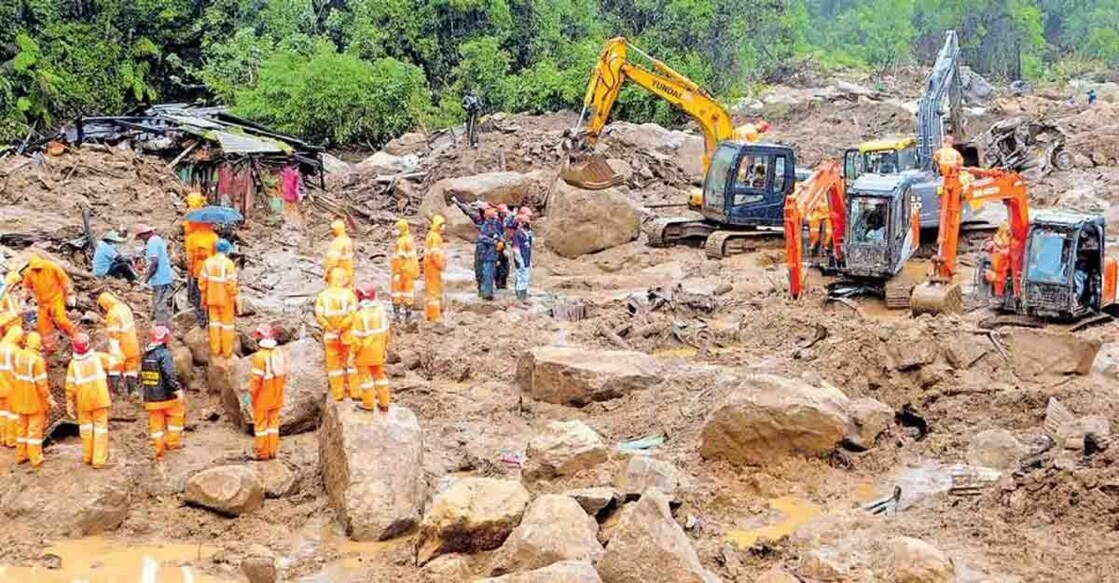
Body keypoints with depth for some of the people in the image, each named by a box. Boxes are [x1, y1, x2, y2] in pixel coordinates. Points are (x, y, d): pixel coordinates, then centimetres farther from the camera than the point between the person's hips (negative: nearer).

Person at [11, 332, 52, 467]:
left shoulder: (19, 355, 0)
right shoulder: (37, 359, -21)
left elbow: (17, 376, 7)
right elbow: (41, 382, -21)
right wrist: (49, 399, -13)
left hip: (21, 399, 6)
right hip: (35, 399, -6)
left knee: (22, 426, 17)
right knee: (35, 428, 2)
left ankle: (21, 456, 25)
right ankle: (36, 459, 6)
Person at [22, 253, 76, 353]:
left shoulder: (52, 266, -17)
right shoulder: (28, 272, -5)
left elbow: (64, 280, -10)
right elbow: (27, 287, 11)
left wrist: (70, 295, -7)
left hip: (56, 299, -5)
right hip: (43, 302, 5)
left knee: (60, 320, -21)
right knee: (44, 325, 5)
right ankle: (49, 348, 20)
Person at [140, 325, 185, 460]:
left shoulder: (145, 355, 9)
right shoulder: (164, 354, -15)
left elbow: (142, 376, 18)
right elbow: (169, 375, -24)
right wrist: (178, 390, -23)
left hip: (150, 397, 6)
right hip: (165, 396, -6)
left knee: (155, 424, 9)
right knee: (177, 414, 15)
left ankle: (158, 452, 12)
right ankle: (172, 442, 17)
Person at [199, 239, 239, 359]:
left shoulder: (208, 262, -2)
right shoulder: (228, 263, -17)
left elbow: (202, 282, 2)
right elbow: (231, 284, -19)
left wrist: (204, 298, 12)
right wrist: (234, 299, -8)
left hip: (212, 298, 4)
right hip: (225, 299, -4)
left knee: (214, 322, 15)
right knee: (227, 324, 7)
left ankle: (215, 349, 20)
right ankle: (227, 351, 13)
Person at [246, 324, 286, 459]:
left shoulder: (259, 356, -23)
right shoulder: (280, 352, -5)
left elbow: (256, 378, -19)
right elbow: (284, 373, 2)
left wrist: (251, 393, -6)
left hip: (262, 397, -5)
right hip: (276, 396, 5)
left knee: (261, 423, 8)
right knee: (273, 421, 16)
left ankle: (262, 452, 14)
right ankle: (273, 451, 21)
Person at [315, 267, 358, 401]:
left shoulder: (323, 295, -2)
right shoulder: (349, 294, -8)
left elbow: (319, 316, -11)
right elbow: (353, 314, -18)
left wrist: (331, 329, -7)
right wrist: (341, 328, -12)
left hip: (330, 335, 1)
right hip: (348, 335, -1)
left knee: (334, 364, 11)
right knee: (351, 363, 11)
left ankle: (338, 393, 13)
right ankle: (355, 392, 12)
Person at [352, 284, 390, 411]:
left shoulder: (359, 315, -24)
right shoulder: (380, 311, -6)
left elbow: (357, 338, -20)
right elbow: (386, 332, 4)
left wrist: (353, 351, -6)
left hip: (364, 352, -6)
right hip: (378, 351, 6)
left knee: (365, 376, 7)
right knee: (379, 374, 17)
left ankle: (368, 404, 12)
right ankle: (384, 403, 22)